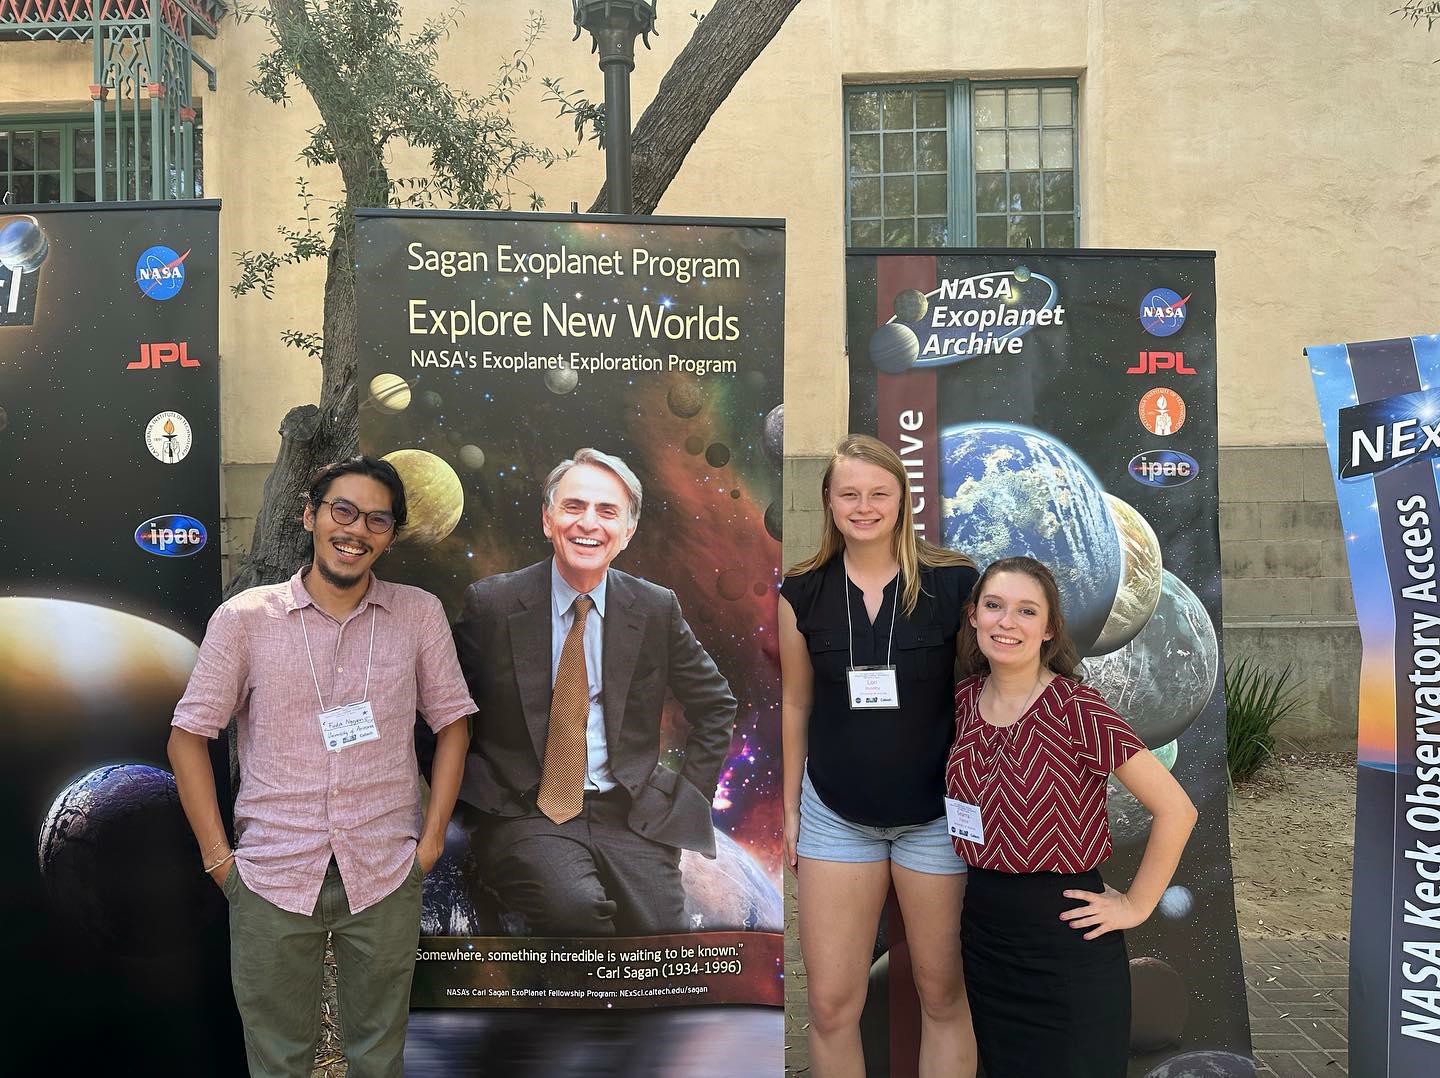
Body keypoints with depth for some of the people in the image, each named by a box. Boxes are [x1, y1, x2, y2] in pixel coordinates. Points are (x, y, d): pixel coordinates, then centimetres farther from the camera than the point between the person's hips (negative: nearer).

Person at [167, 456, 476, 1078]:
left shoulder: (420, 614, -1)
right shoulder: (243, 618, -4)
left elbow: (451, 724, 5)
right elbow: (188, 738, 2)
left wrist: (431, 840, -1)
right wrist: (218, 857, -2)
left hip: (386, 877, 1)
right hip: (271, 879, 0)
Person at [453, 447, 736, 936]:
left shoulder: (657, 609, 2)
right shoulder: (491, 603, -3)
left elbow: (715, 704, 13)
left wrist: (689, 798, 5)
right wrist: (471, 800, -3)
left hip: (630, 814, 2)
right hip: (522, 814, -2)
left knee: (664, 928, -21)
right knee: (576, 907, -30)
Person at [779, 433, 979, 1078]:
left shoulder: (953, 582, -9)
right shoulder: (803, 594, -2)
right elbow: (795, 705, 7)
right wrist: (788, 807, 9)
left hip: (936, 814, -1)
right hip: (836, 816, 2)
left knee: (944, 994, 12)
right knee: (830, 1003, 6)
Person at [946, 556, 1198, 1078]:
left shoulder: (1077, 709, -18)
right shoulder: (965, 699, -1)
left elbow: (1176, 810, -17)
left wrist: (1135, 905, -11)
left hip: (1066, 936, -5)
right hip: (982, 926, 6)